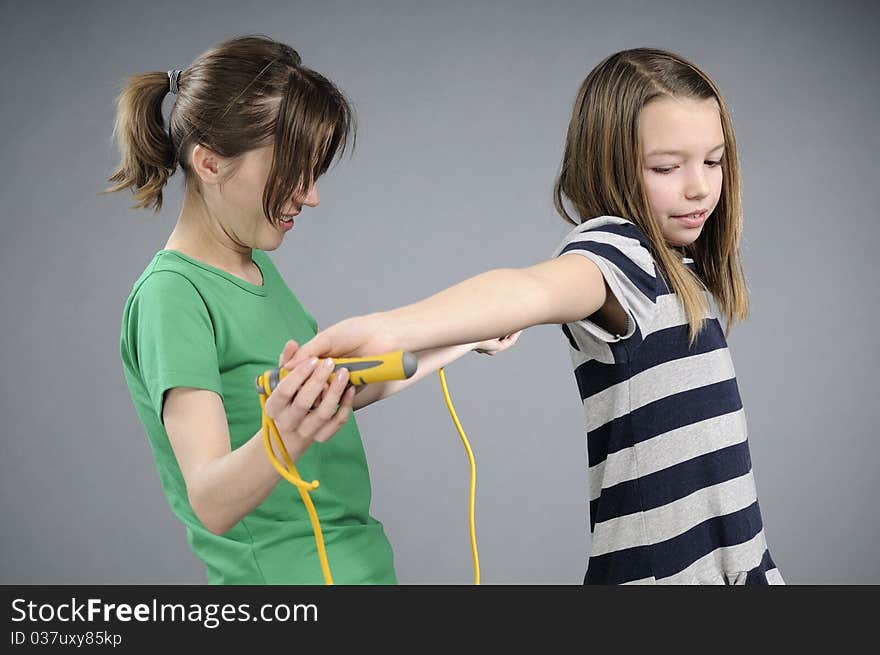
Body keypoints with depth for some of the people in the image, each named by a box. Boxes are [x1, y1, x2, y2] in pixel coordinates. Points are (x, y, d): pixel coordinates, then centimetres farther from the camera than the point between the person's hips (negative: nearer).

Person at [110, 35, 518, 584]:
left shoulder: (259, 267, 6)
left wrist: (460, 343, 22)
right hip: (287, 570, -8)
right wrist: (283, 439, -45)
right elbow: (212, 503, -27)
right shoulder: (171, 294, -18)